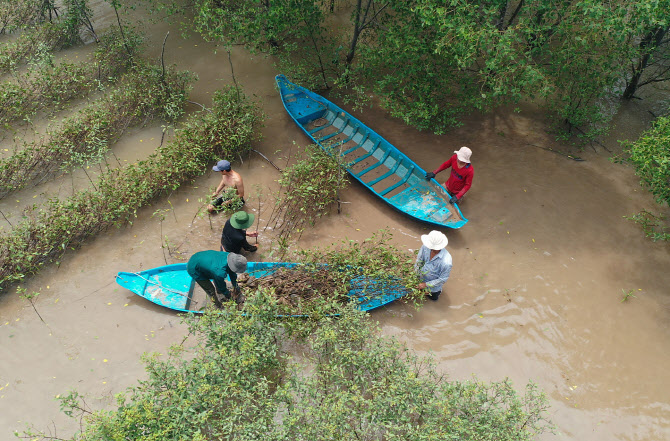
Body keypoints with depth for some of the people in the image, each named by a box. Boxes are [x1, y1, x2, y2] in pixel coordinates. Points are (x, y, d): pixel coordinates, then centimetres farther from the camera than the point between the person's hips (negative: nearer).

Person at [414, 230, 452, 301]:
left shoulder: (446, 262, -43)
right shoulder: (425, 247, -31)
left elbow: (442, 279, -26)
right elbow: (419, 260, -10)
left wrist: (426, 284, -21)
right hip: (422, 278, 4)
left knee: (433, 297, 24)